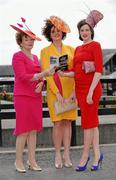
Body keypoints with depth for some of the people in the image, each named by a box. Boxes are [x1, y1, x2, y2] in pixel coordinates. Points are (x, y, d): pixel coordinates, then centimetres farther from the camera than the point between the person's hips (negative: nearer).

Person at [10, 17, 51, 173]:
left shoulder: (35, 57, 17)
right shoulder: (18, 56, -6)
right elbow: (23, 77, -16)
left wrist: (40, 83, -4)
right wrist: (44, 74, -23)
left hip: (36, 97, 7)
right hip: (23, 96, -7)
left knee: (34, 130, 7)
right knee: (24, 130, -4)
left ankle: (32, 161, 13)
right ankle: (18, 161, 6)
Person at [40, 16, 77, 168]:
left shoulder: (70, 49, 10)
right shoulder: (45, 51, 4)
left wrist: (74, 90, -7)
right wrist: (57, 93, -12)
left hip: (70, 90, 2)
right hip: (54, 91, -2)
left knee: (68, 122, 4)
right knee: (58, 122, -2)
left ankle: (67, 154, 11)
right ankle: (58, 155, 7)